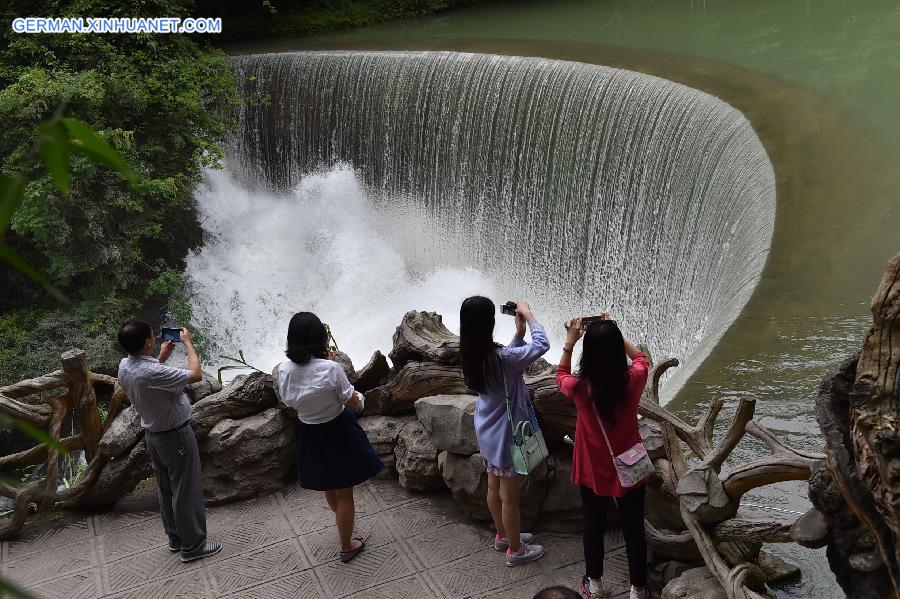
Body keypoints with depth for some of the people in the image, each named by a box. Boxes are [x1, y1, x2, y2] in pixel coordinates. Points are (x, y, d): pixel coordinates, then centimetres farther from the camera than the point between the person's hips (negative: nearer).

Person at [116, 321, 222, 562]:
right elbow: (196, 374, -25)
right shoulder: (153, 373, -34)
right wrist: (187, 342, -14)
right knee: (186, 491, 5)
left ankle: (175, 538, 35)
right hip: (175, 436, -9)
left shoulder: (124, 366, -6)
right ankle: (193, 546, 16)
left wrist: (162, 358, 9)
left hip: (152, 435, 9)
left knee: (166, 489, 20)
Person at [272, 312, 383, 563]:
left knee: (328, 485, 30)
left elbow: (289, 402, 3)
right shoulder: (330, 368, -29)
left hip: (308, 434, 5)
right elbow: (352, 403, -18)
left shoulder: (283, 370, -15)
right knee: (344, 492, 14)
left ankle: (343, 516, 57)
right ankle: (347, 546, 30)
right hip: (337, 432, -5)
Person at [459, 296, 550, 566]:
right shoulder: (500, 359, -31)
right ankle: (515, 550, 28)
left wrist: (518, 332, -2)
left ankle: (503, 535, 45)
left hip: (488, 433, 8)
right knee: (510, 496, 10)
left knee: (494, 487, 25)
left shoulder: (474, 355, -6)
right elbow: (542, 345, -25)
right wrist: (527, 314, -14)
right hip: (507, 436, -8)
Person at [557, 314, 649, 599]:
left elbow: (561, 374, 0)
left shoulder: (580, 388, -25)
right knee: (634, 530, 18)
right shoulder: (633, 380, -23)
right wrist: (614, 333, 3)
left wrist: (570, 341, 1)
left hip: (593, 472, 0)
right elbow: (640, 357, 2)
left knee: (594, 527, 21)